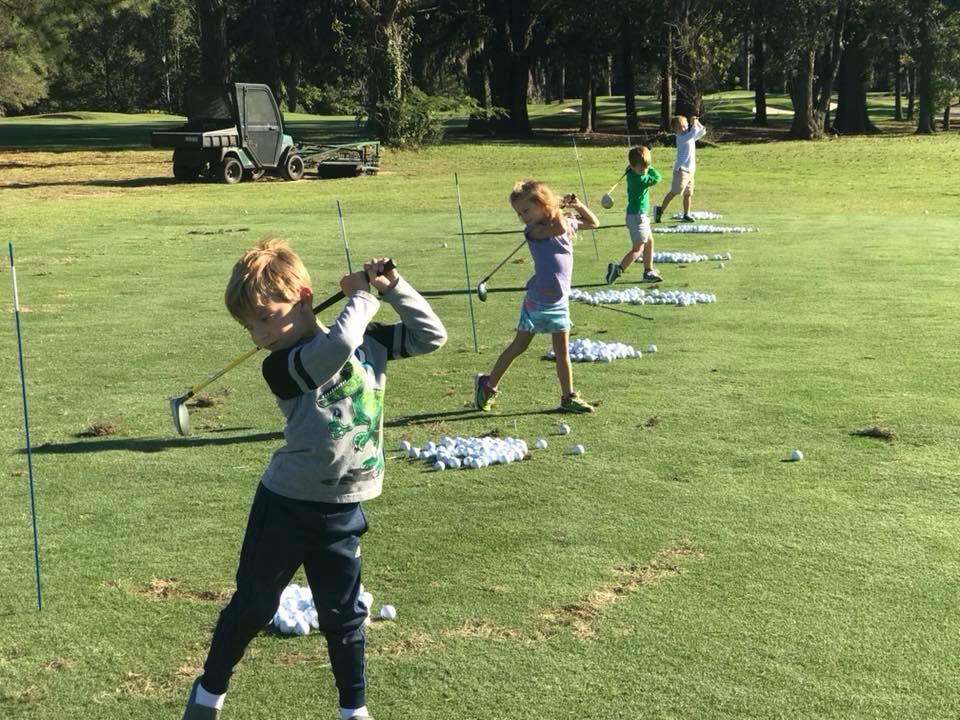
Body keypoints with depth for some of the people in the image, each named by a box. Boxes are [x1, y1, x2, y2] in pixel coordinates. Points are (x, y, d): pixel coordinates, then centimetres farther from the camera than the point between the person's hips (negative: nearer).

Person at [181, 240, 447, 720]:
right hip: (285, 505, -2)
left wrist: (392, 286, -8)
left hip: (342, 512, 2)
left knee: (343, 617, 12)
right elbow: (338, 346, -36)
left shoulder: (369, 342, -2)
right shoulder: (280, 366, -18)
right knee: (252, 607, 13)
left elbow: (431, 336, 0)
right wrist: (362, 297, -20)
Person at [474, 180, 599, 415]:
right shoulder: (533, 230, -13)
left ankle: (569, 397, 12)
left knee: (562, 350, 8)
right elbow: (558, 229, -32)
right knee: (519, 345, 4)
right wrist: (559, 209, -15)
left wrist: (577, 206, 7)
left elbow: (593, 223, 23)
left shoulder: (567, 222, 6)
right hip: (538, 299, -4)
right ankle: (487, 384, 18)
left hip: (560, 300, 4)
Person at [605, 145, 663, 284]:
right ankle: (618, 269, -11)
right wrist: (650, 168, 2)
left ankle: (648, 271, 26)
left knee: (649, 242, 19)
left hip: (641, 216, 10)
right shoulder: (639, 180, -23)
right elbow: (657, 178, -12)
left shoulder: (632, 174, 2)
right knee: (638, 248, -6)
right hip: (637, 216, -10)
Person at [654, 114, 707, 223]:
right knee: (674, 192, -12)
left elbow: (702, 132, 22)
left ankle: (686, 215, 15)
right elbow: (694, 132, -24)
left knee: (688, 193, 9)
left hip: (690, 170, 8)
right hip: (681, 169, -8)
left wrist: (697, 123, 10)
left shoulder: (691, 137, 15)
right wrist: (694, 123, -9)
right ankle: (660, 210, -8)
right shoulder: (681, 137, -12)